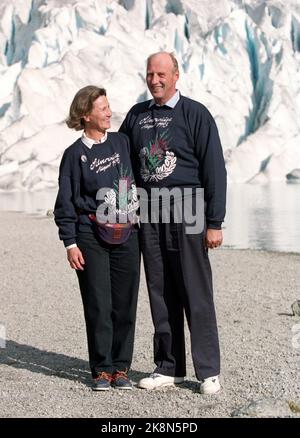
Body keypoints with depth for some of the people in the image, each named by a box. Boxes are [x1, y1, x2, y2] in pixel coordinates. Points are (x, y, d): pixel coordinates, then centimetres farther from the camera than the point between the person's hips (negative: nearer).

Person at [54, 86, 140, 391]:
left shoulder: (122, 142, 8)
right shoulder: (75, 154, -2)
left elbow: (137, 178, 21)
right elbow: (65, 203, -1)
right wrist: (70, 243, -6)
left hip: (127, 234, 3)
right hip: (91, 238, -3)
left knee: (125, 304, 4)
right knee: (98, 306, 0)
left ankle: (121, 368, 15)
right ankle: (101, 370, 11)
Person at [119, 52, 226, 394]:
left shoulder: (195, 114, -1)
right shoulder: (136, 115, 14)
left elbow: (214, 169, -4)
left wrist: (215, 222, -9)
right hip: (149, 214, 5)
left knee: (195, 292, -4)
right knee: (160, 293, 8)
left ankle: (208, 371, 3)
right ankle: (168, 368, 16)